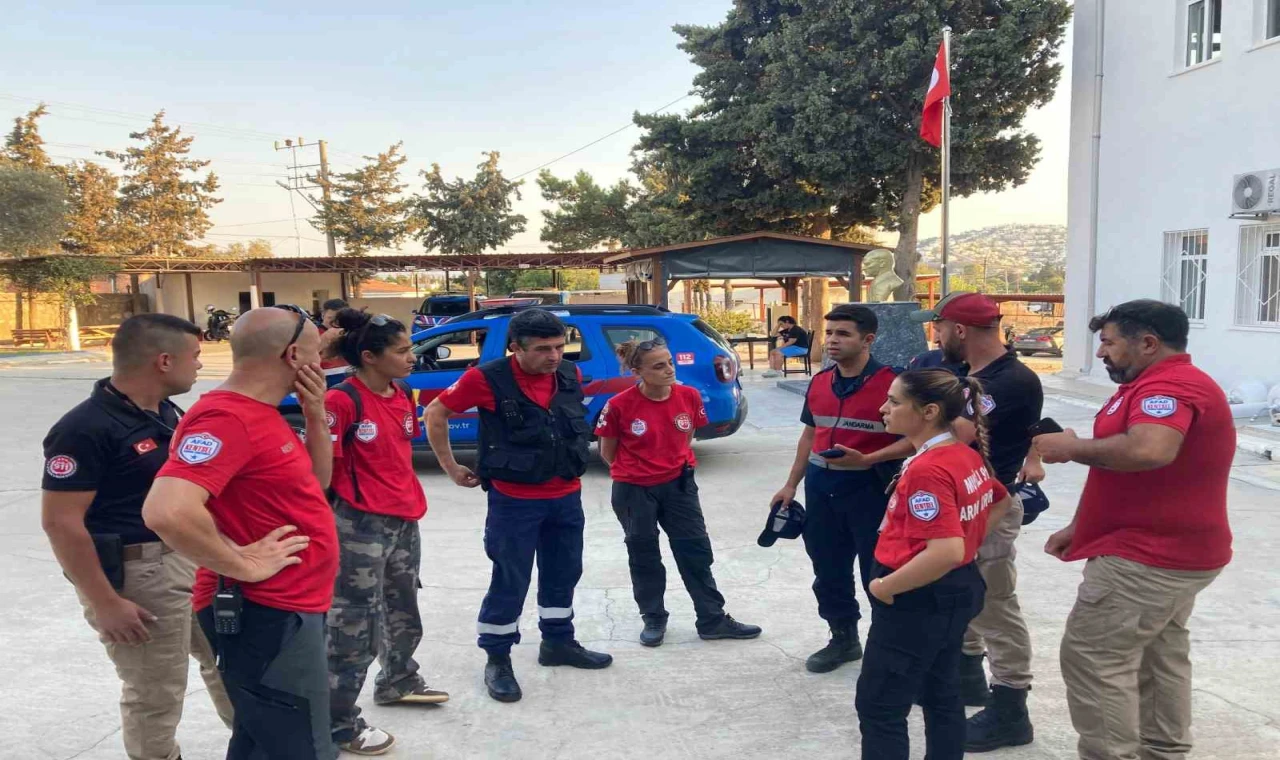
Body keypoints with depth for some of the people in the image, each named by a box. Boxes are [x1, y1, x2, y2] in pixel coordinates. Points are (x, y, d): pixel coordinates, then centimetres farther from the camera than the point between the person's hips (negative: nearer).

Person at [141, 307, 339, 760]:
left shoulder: (260, 413, 9)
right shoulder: (226, 417, -22)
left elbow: (315, 484, 17)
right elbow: (167, 511, -36)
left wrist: (316, 416, 2)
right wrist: (243, 564, -24)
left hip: (286, 609, 10)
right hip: (265, 616, -10)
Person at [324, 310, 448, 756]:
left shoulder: (404, 396, 7)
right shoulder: (342, 400, -18)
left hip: (405, 522, 9)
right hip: (360, 526, -8)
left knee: (404, 612, 24)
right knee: (354, 624, -1)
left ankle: (398, 682, 46)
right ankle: (338, 723, 13)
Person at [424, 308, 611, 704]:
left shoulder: (571, 375, -2)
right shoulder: (488, 379, -17)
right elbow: (435, 414, -5)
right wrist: (452, 469, -1)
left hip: (567, 497, 6)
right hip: (514, 501, -5)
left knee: (563, 572, 17)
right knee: (510, 581, 2)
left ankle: (558, 642, 36)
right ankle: (497, 659, 19)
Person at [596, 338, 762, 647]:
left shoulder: (689, 396, -10)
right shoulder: (619, 405, -19)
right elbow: (608, 453, -4)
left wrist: (675, 465, 9)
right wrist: (635, 470, 6)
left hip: (678, 484, 3)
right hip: (634, 491, -3)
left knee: (697, 549, 7)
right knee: (644, 555, 12)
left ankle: (713, 620, 20)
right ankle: (654, 620, 29)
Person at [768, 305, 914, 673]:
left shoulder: (890, 382, -14)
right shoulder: (819, 382, 6)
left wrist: (866, 460, -28)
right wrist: (791, 485, 15)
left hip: (869, 487, -6)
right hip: (821, 486, 7)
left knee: (878, 574, 5)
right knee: (828, 571, 17)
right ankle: (843, 639, 35)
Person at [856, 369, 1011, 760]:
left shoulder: (927, 470, -26)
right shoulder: (968, 456, 3)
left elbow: (946, 552, -33)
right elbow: (1001, 502, 22)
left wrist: (885, 587, -22)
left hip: (919, 600, -9)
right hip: (959, 589, 9)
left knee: (879, 706, 4)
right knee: (942, 695, 21)